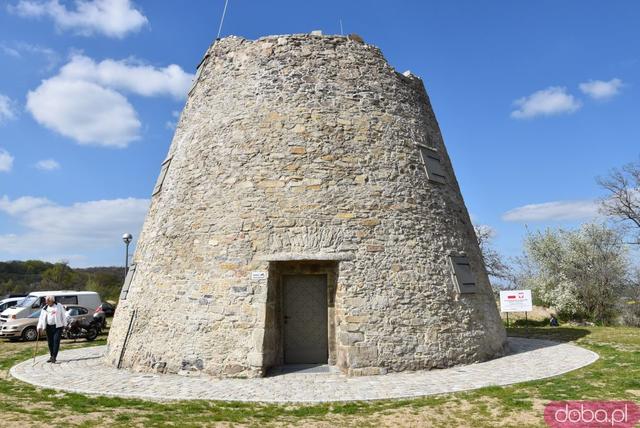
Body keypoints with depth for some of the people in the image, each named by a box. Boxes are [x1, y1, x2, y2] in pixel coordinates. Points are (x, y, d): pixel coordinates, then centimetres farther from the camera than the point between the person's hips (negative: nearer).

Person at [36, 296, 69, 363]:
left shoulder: (59, 306, 4)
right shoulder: (45, 308, 10)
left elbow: (64, 314, 6)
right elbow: (41, 318, 6)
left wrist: (64, 324, 2)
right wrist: (39, 327, -5)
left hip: (58, 326, -4)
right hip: (49, 327, 4)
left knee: (56, 341, -10)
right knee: (50, 342, 8)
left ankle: (54, 356, -10)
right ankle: (52, 356, 20)